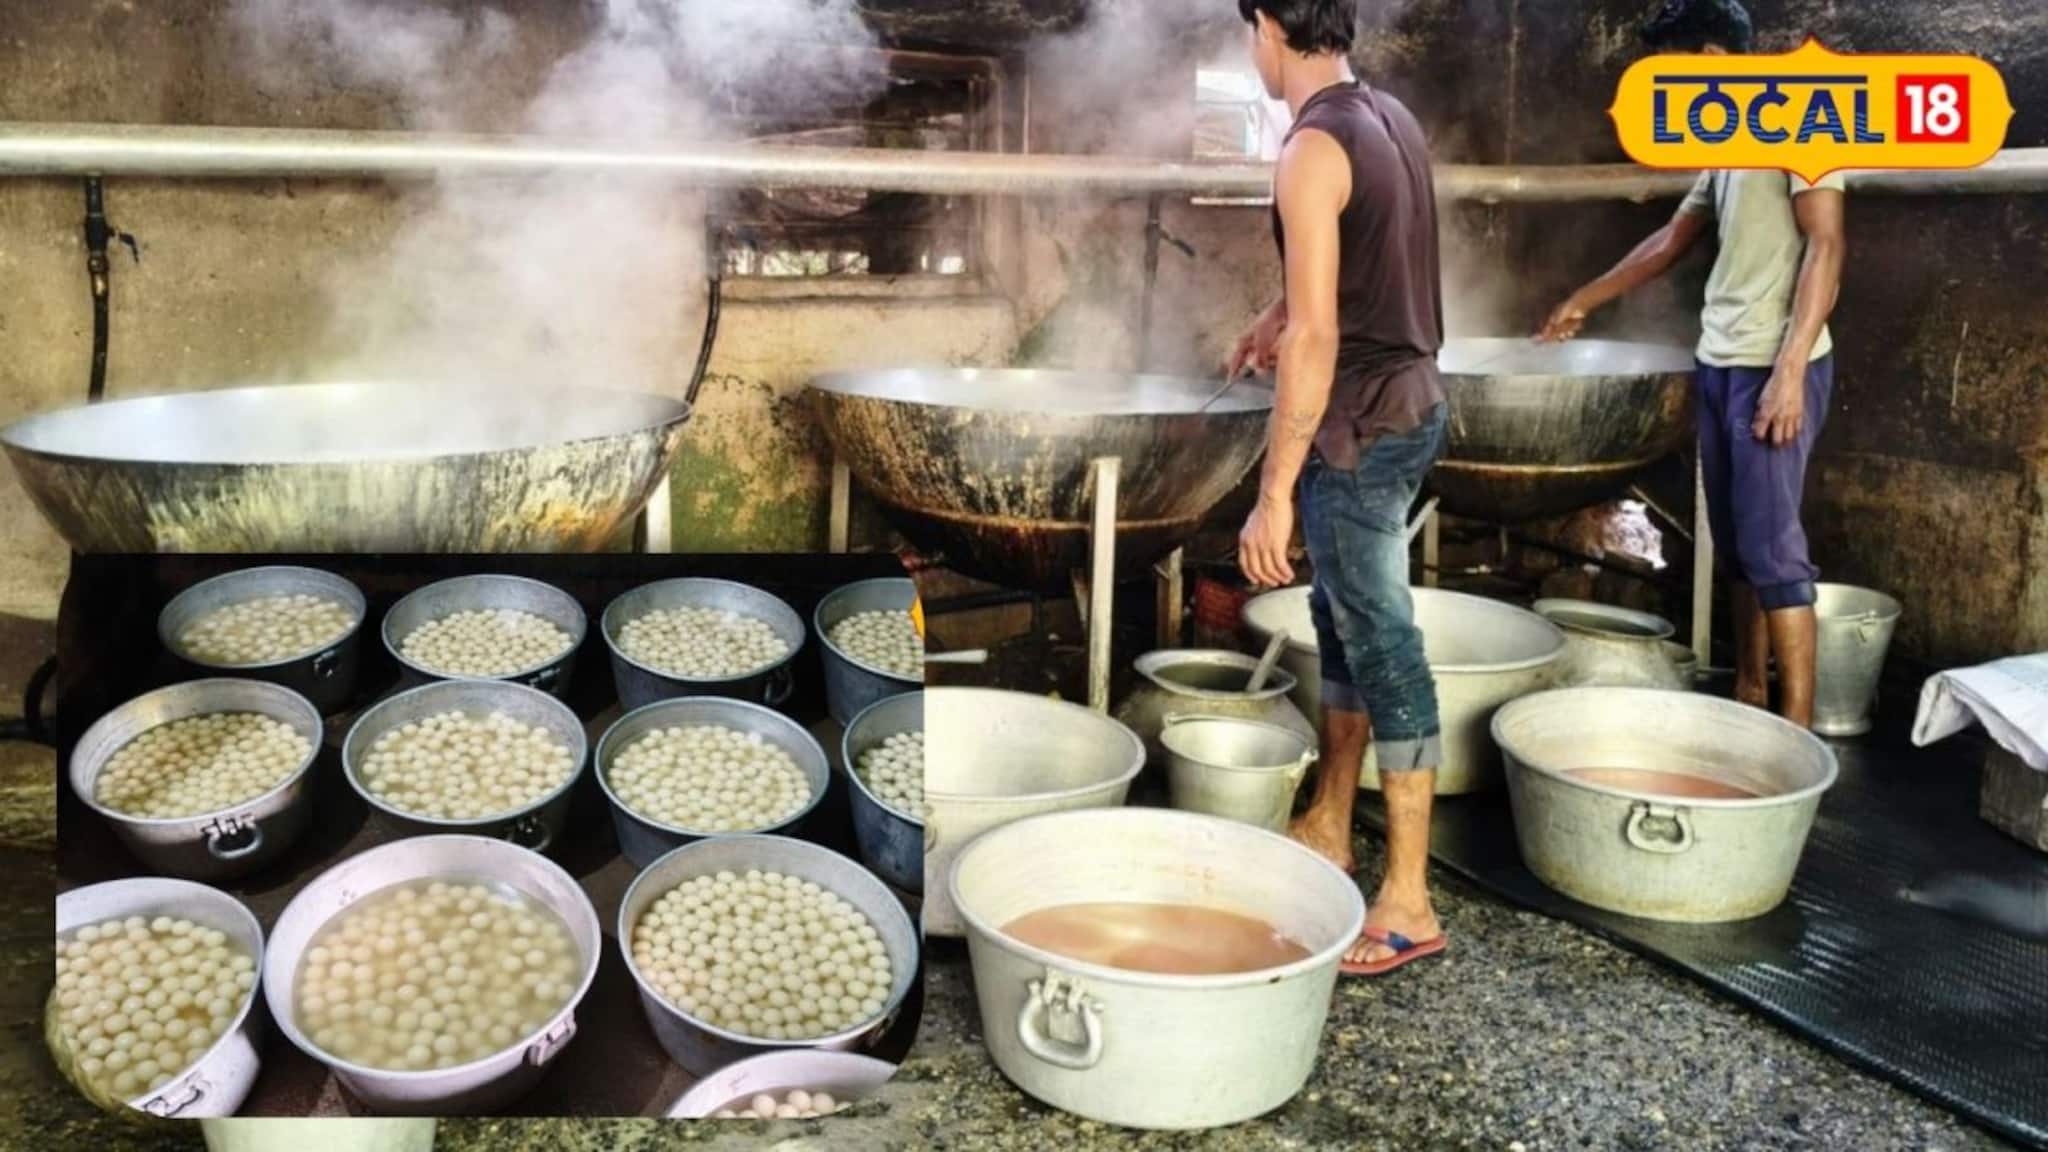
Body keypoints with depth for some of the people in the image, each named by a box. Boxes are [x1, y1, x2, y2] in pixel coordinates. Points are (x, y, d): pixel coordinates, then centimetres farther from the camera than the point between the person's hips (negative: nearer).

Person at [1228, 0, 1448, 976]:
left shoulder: (1313, 148, -19)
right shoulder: (1391, 120, 9)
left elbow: (1315, 337, -24)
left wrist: (1273, 494, -23)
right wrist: (1277, 318, 40)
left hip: (1360, 429, -9)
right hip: (1410, 405, 9)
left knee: (1382, 645, -4)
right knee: (1343, 616, 19)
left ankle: (1408, 902, 5)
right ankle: (1328, 826, 34)